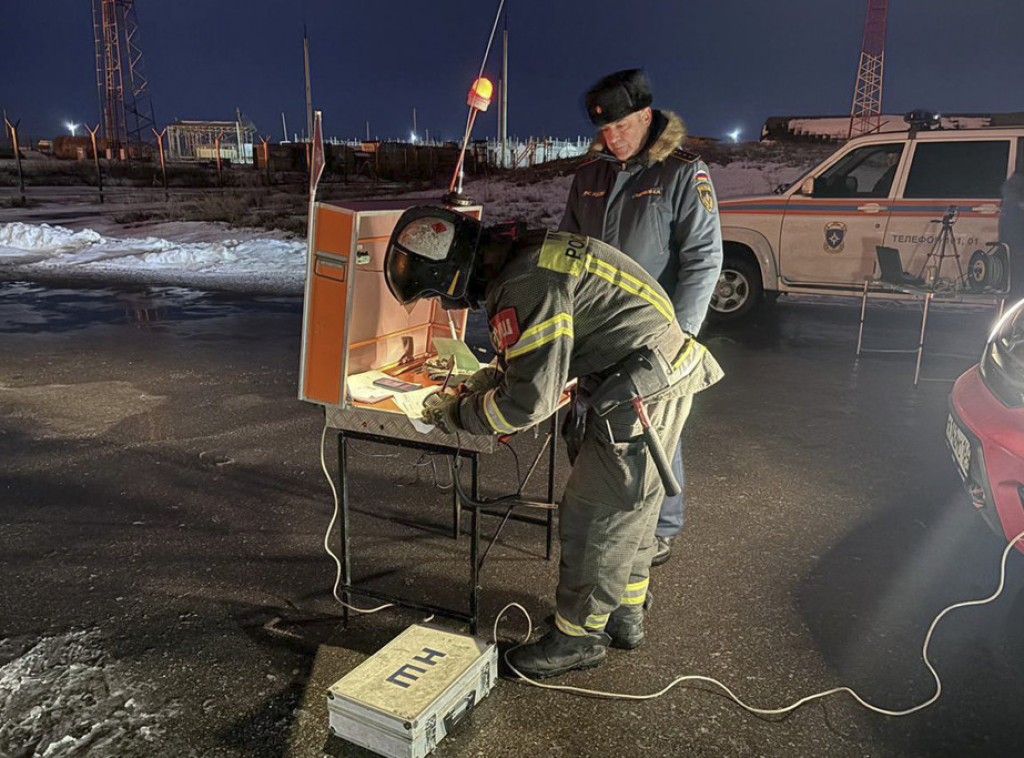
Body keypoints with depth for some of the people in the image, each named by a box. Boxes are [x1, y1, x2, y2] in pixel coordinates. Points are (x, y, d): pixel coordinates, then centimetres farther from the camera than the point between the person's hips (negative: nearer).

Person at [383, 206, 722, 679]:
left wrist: (456, 416, -9)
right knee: (629, 509, 21)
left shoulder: (528, 284, -25)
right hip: (660, 378, 10)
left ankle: (579, 635, 21)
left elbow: (530, 401, -23)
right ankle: (624, 615, 39)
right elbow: (541, 355, 22)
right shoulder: (521, 255, 9)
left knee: (594, 518, 2)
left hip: (642, 396, -10)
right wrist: (493, 377, 9)